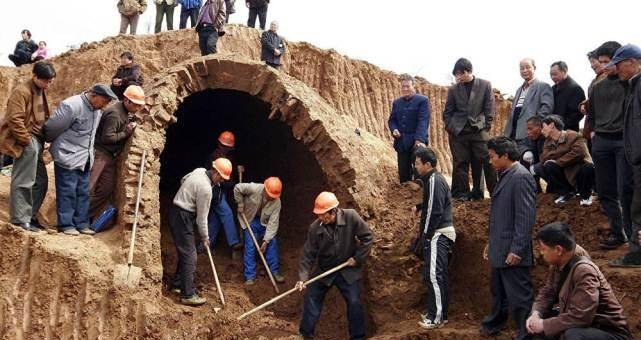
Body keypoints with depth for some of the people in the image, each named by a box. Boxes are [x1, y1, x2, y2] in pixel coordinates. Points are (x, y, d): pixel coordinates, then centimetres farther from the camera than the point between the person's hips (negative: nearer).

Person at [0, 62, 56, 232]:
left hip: (35, 142, 10)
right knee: (23, 182, -10)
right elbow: (15, 120, -20)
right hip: (24, 142, -10)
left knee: (40, 181, 12)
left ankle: (30, 216, 21)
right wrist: (28, 141, -17)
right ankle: (20, 220, -5)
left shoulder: (41, 91, 15)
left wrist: (41, 140, 11)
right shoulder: (21, 92, -14)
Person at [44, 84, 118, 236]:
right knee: (67, 192, -1)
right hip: (68, 157, -8)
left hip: (84, 159, 8)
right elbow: (52, 127, -13)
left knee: (83, 192, 10)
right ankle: (66, 224, 7)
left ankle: (81, 223, 18)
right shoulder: (71, 106, -20)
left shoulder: (97, 110, 5)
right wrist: (51, 142, 4)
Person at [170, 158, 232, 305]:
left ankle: (177, 285, 28)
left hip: (178, 213, 10)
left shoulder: (200, 171, 1)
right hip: (182, 217, -10)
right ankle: (188, 295, -5)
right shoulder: (206, 189, -25)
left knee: (185, 253, 18)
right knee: (189, 256, -8)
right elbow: (202, 217, -16)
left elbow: (183, 180, 22)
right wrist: (205, 237, -3)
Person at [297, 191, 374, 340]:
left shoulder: (351, 217, -22)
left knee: (354, 302, -2)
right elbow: (308, 253, -12)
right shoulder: (315, 227, -18)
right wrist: (302, 277, -19)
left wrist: (358, 258, -14)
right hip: (323, 271, 2)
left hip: (348, 270, -2)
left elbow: (368, 237, -12)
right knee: (311, 299, 7)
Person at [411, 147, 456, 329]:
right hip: (440, 234, 11)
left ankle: (436, 317, -8)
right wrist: (419, 207, 14)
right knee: (439, 275, 15)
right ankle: (440, 313, 22)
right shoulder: (433, 179, 15)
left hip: (438, 234, -11)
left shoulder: (434, 181, -17)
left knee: (434, 275, -10)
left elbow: (435, 211, -20)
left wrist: (426, 235, -17)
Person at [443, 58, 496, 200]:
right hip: (458, 132, 1)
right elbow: (448, 111, 11)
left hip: (479, 130, -1)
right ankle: (461, 193, 10)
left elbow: (489, 108, 3)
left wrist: (486, 126, -3)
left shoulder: (485, 85, 3)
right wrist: (449, 127, 2)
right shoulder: (453, 89, 6)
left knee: (487, 160, -8)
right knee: (460, 164, 2)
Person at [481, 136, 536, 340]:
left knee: (519, 296, -1)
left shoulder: (521, 177, -18)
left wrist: (516, 250, -23)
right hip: (500, 250, 10)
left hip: (513, 252, -10)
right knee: (498, 290, 25)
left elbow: (526, 217, -22)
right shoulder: (505, 176, 13)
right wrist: (492, 242, 20)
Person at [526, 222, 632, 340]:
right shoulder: (558, 265, -3)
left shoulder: (584, 271, -28)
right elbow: (547, 292, 9)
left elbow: (580, 317, -32)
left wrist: (544, 325, -23)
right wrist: (536, 314, -11)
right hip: (585, 325, 9)